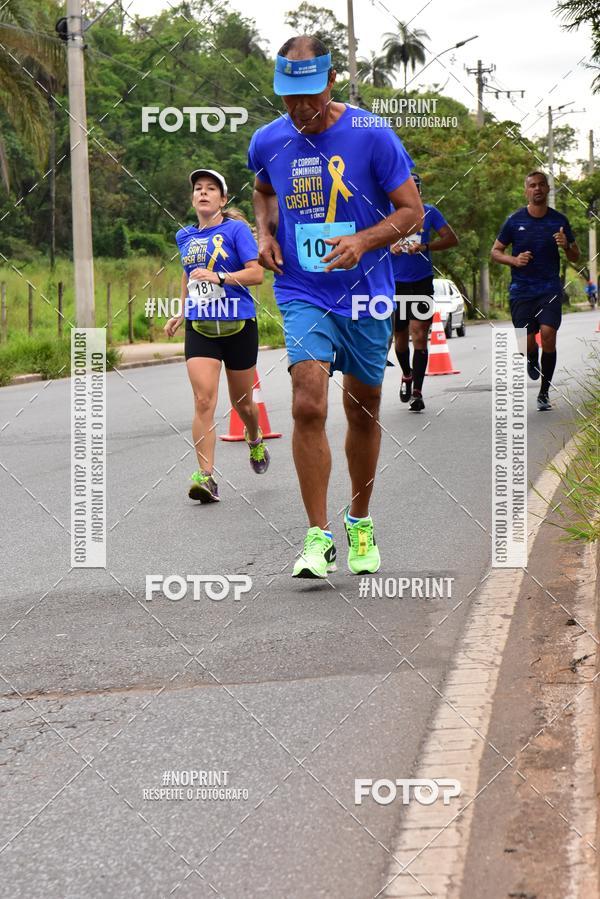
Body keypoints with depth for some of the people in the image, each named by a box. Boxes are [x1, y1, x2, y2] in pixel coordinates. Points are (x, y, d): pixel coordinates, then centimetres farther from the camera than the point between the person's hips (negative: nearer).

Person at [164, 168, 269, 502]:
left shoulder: (237, 229, -5)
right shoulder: (185, 236, 11)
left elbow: (257, 273, -13)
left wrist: (218, 277, -24)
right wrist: (181, 313, 24)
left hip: (238, 326, -3)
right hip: (199, 328, 3)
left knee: (241, 401, 13)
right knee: (204, 401, -14)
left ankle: (255, 440, 46)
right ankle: (206, 476, -18)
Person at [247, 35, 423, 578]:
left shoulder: (371, 135, -9)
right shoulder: (268, 142, 0)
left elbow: (412, 211, -6)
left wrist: (362, 240, -22)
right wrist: (265, 232, 3)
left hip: (365, 294, 0)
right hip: (302, 293, 1)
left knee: (363, 411, 11)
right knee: (309, 406, -17)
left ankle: (360, 523, 33)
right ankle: (319, 538, -12)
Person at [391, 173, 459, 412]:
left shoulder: (429, 212, 1)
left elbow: (452, 239, -5)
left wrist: (424, 246, -20)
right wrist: (389, 247, -20)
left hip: (422, 282, -2)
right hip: (395, 283, 2)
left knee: (419, 335, -12)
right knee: (400, 336, 12)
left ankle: (417, 392, -12)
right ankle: (407, 376, 40)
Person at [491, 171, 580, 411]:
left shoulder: (559, 220, 4)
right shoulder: (514, 221, 1)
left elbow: (575, 257, 11)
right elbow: (495, 252, 8)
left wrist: (566, 246, -12)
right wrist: (514, 260, -12)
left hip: (550, 288, 0)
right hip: (521, 290, 0)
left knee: (548, 334, -17)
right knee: (528, 342, -6)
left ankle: (544, 393, -3)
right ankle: (532, 360, 35)